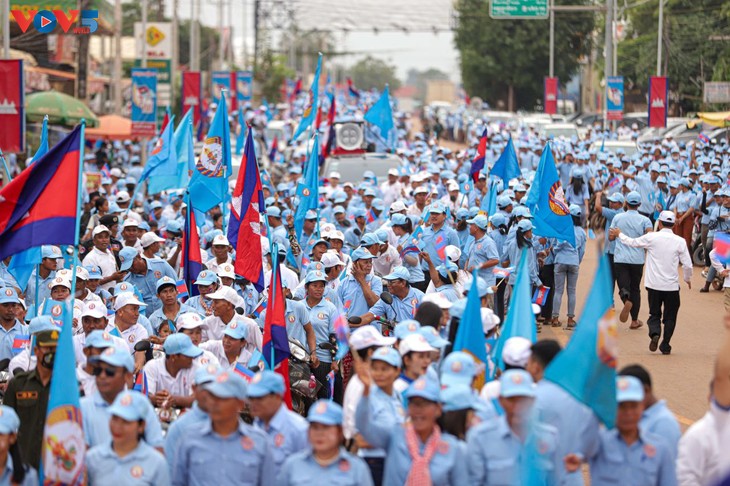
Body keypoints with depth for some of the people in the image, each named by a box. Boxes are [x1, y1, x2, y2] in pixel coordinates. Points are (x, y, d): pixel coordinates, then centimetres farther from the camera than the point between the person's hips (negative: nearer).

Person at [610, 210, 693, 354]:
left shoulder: (651, 237, -6)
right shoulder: (680, 241, -5)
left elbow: (632, 242, 7)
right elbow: (687, 264, -2)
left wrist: (619, 235, 26)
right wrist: (688, 278, 18)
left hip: (654, 284, 0)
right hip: (672, 286, 0)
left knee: (654, 314, 11)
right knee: (670, 317, 11)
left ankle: (655, 333, -16)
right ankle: (665, 345, 8)